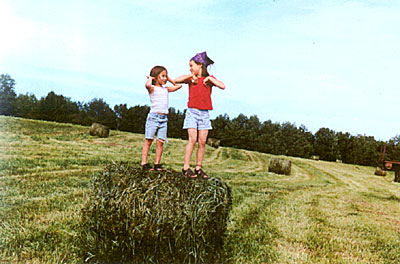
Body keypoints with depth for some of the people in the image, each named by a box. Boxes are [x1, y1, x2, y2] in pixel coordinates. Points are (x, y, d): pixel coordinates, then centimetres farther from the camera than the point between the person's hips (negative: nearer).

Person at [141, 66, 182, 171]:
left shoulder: (166, 89, 17)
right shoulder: (153, 88, -2)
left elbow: (178, 85, 26)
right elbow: (148, 85, -26)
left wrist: (170, 79, 21)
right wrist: (150, 78, -6)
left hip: (164, 118, 5)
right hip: (153, 116, -5)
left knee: (160, 141, 1)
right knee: (148, 140, -3)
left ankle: (157, 164, 5)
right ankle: (144, 163, -1)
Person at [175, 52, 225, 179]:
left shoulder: (209, 78, 7)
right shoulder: (190, 78, 8)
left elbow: (222, 86, -8)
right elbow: (176, 80, -6)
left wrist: (209, 78, -8)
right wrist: (191, 75, -6)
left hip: (204, 113, 1)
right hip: (192, 111, -1)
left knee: (202, 142, 1)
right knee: (192, 139, -12)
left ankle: (198, 168, 9)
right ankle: (186, 168, -9)